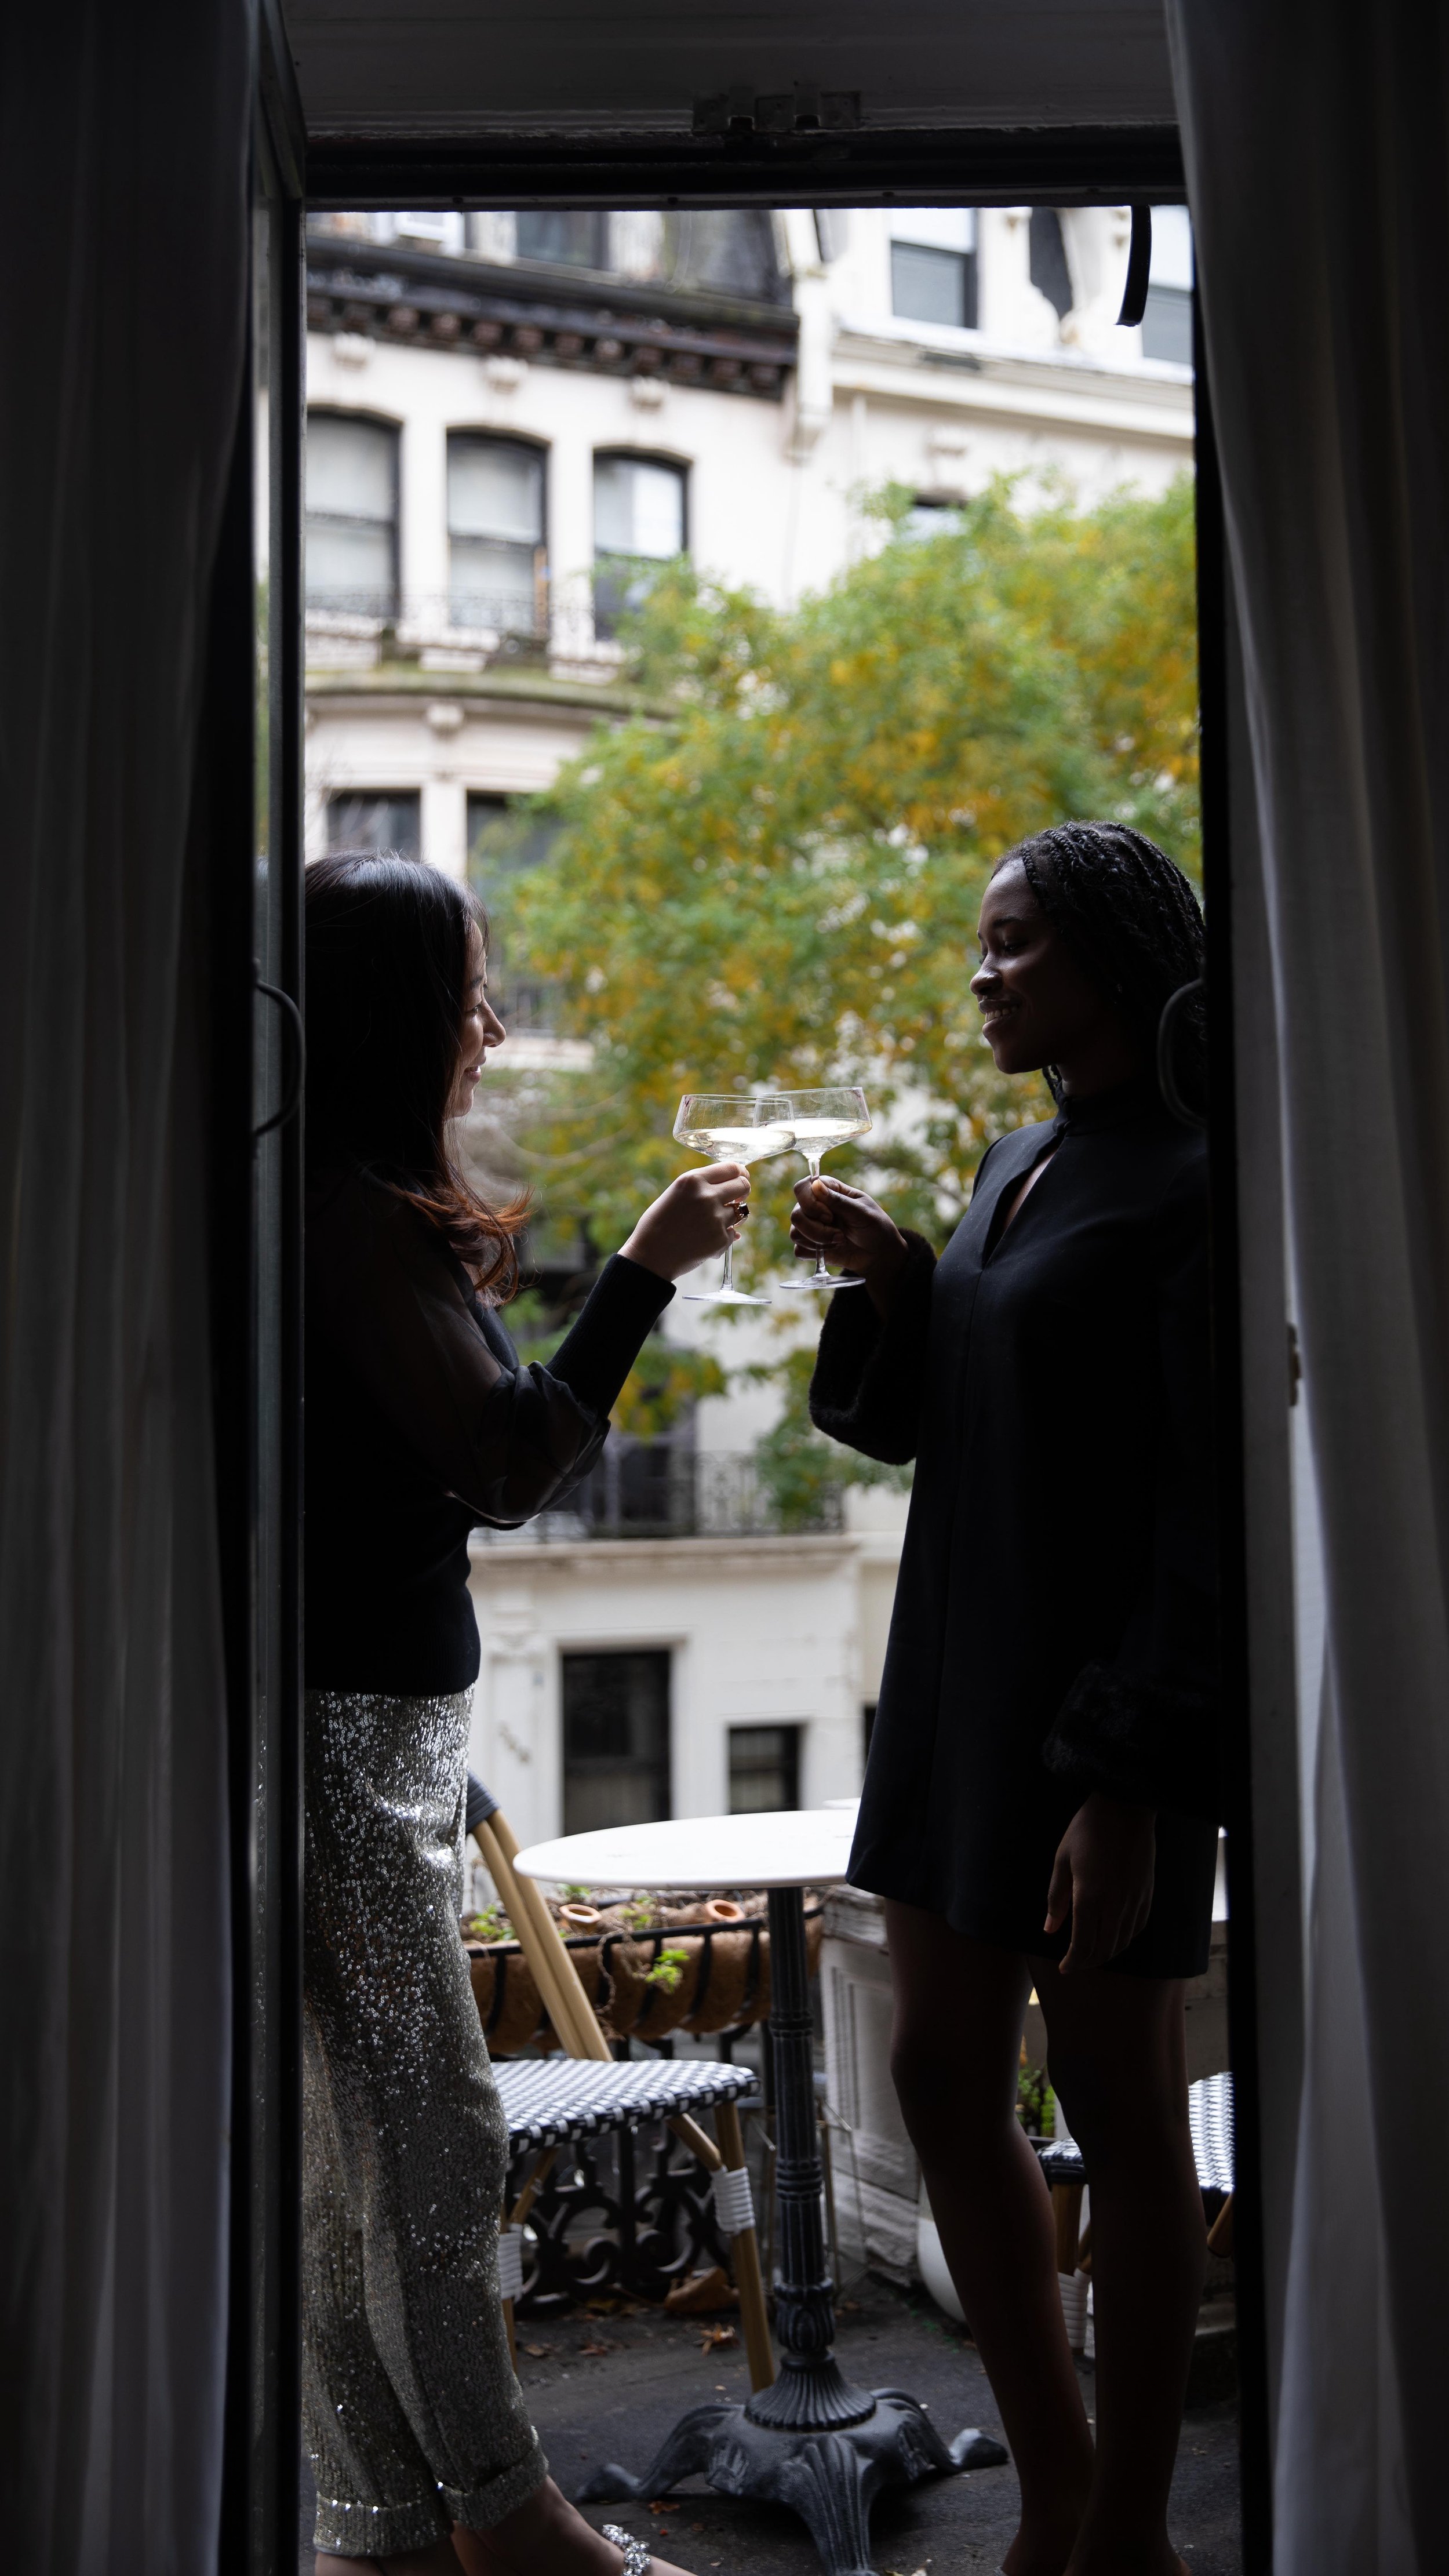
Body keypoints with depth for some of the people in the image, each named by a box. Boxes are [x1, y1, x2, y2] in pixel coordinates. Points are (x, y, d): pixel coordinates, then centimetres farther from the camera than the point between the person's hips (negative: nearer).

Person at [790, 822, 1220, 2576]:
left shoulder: (1190, 1190, -13)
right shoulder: (1014, 1163, 12)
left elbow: (1215, 1515, -16)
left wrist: (1136, 1786, -20)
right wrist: (883, 1280, 0)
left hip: (1107, 1719, -8)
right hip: (955, 1679, 9)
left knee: (1120, 2120, 5)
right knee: (943, 2082, 13)